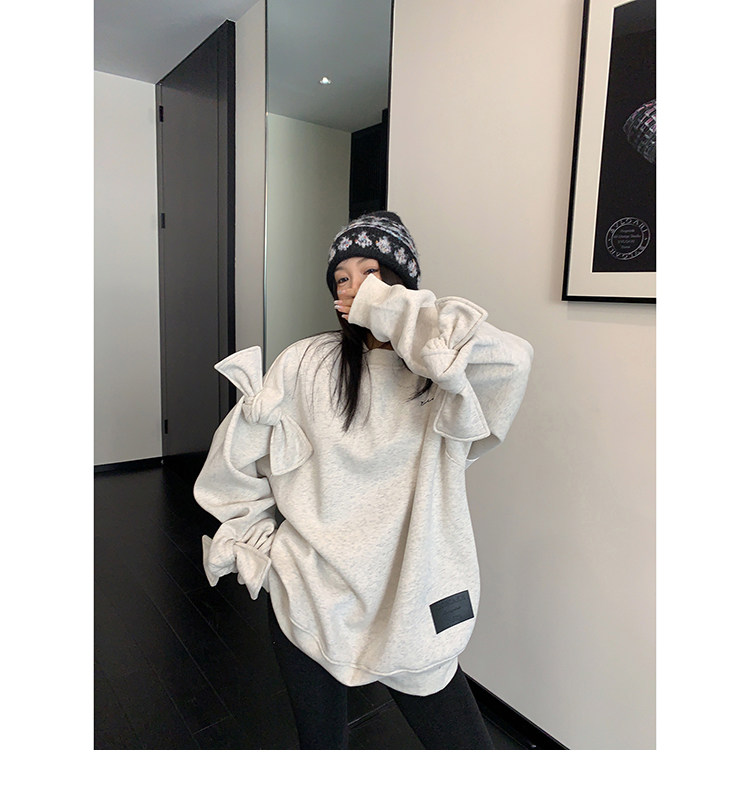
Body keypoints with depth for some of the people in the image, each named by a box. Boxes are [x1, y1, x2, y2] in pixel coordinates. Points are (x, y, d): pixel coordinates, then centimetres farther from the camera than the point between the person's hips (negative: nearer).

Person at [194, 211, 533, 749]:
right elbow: (237, 454, 4)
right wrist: (256, 544, 7)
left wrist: (387, 306, -22)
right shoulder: (307, 364, -5)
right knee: (321, 743, 22)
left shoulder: (443, 378, -7)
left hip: (410, 603, 0)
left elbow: (511, 360, -30)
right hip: (310, 598, 1)